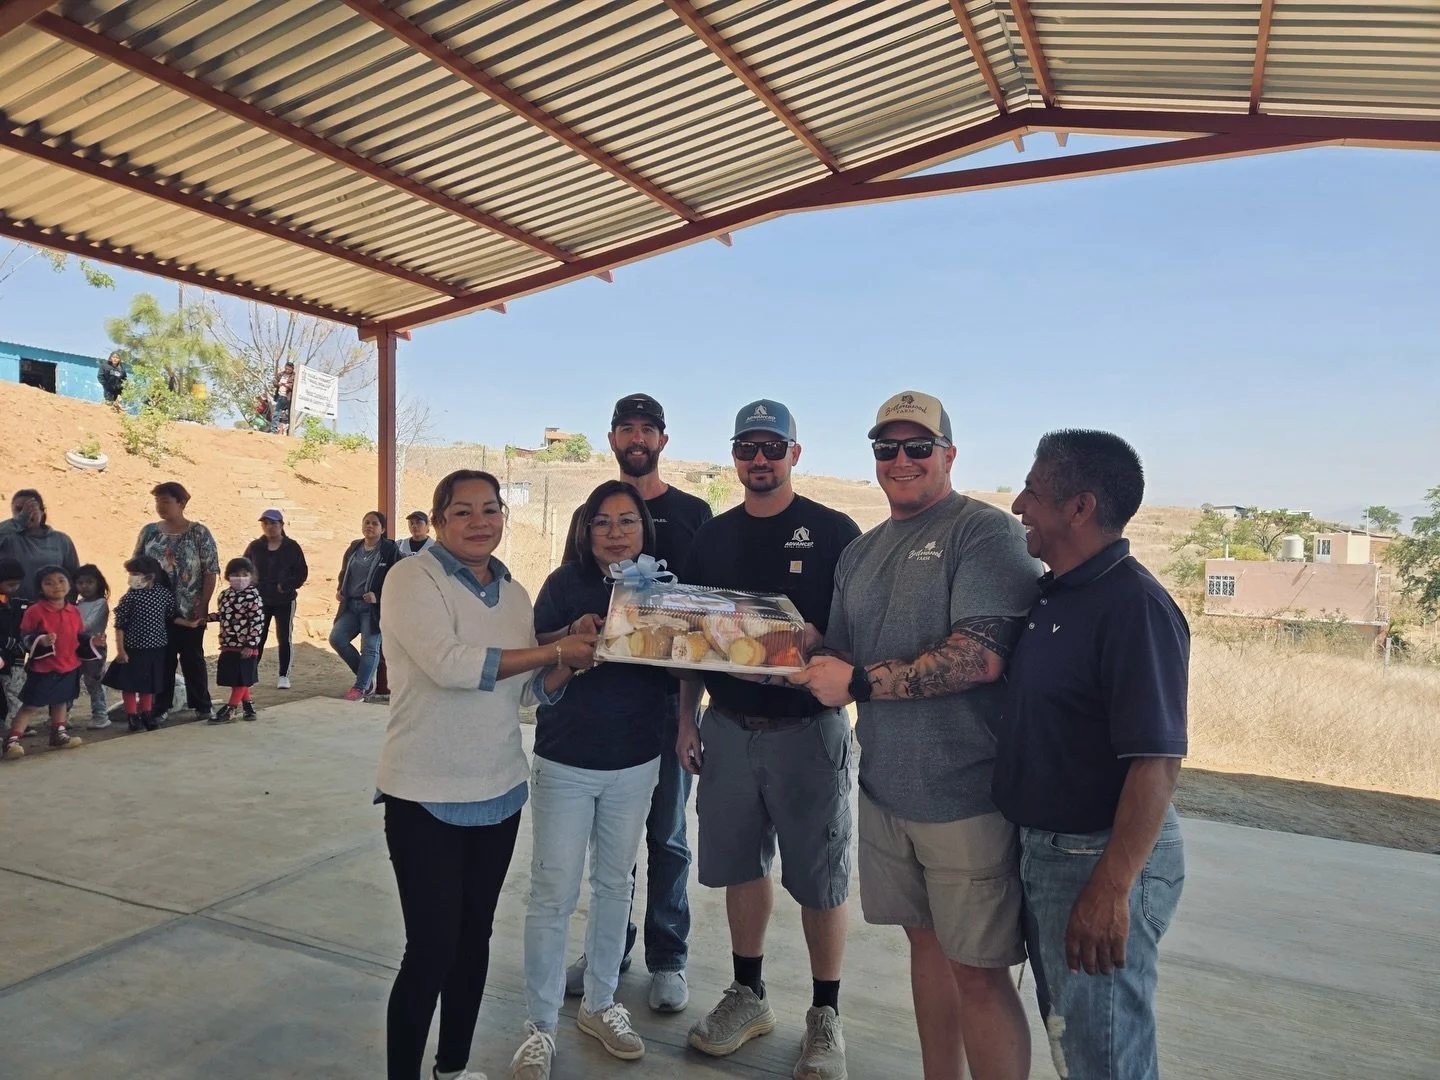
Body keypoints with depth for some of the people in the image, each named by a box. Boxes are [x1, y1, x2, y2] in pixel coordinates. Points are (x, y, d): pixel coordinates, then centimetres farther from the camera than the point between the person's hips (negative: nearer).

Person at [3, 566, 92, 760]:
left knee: (61, 701, 20)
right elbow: (25, 638, -13)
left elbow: (80, 637, 12)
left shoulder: (74, 611, 3)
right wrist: (41, 641, -31)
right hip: (43, 668, -6)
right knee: (33, 705, -5)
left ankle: (59, 735, 34)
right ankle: (12, 740, 2)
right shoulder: (35, 611, -14)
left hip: (70, 667, 6)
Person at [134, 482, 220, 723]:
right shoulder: (149, 531, 6)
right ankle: (161, 707, 15)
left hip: (190, 611, -3)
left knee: (192, 658, 6)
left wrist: (203, 606, -11)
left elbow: (211, 571, -6)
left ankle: (201, 706, 15)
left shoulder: (199, 533, -4)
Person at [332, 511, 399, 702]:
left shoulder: (390, 550, -6)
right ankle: (367, 677, 12)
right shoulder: (354, 547, 13)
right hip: (351, 605, 7)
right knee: (336, 638, -2)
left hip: (373, 607, -7)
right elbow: (344, 572, 25)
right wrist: (340, 589, 7)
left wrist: (378, 596, -20)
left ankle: (360, 688, 6)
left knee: (370, 648, -4)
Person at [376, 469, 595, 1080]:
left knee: (474, 939, 17)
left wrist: (570, 663, -10)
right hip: (426, 796, -6)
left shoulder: (514, 592, 7)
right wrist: (553, 650, -21)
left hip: (499, 792, 6)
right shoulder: (413, 577, -11)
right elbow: (449, 663, -25)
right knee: (432, 949, -1)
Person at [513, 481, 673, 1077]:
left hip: (636, 764, 3)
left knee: (615, 885, 16)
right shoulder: (565, 584, -5)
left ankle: (600, 1004, 35)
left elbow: (678, 670, 6)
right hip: (565, 763, -3)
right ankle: (541, 1027, 19)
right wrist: (571, 637, -23)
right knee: (553, 894, 2)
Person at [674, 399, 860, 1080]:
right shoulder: (713, 537, 8)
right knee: (740, 865, 16)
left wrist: (812, 643, -25)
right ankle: (748, 996, 34)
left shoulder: (833, 532, -5)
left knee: (818, 878, 7)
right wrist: (686, 718, 7)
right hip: (727, 728, 4)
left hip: (807, 728, -4)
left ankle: (825, 1017, 25)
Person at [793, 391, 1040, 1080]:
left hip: (966, 793, -7)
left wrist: (861, 681, -19)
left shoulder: (985, 532, -10)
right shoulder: (860, 553, 13)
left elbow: (981, 657, -22)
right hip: (885, 785, 7)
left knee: (978, 969, 3)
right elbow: (841, 658, 18)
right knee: (926, 942, 19)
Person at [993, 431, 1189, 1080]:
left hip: (1102, 859, -9)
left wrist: (1111, 889, -27)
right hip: (1043, 849, 9)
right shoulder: (1051, 595, 7)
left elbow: (1157, 761, -25)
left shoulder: (1132, 606, -21)